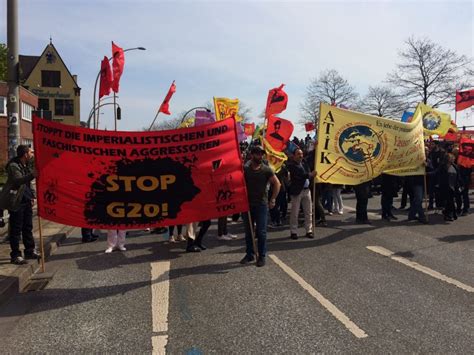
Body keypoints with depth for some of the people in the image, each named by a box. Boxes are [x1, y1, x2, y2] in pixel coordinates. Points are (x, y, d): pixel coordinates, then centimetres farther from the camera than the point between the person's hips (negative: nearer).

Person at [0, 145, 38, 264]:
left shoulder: (26, 166, 14)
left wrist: (32, 196, 11)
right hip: (16, 202, -9)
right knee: (16, 229, -2)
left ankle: (30, 251, 23)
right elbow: (18, 180, -31)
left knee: (28, 227, 14)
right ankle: (15, 255, 4)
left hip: (26, 201, 9)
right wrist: (32, 175, -48)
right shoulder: (13, 166, -14)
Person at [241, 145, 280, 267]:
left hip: (261, 204, -2)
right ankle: (249, 254, 24)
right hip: (247, 204, 2)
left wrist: (273, 199, -4)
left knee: (261, 232, 1)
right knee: (248, 231, 11)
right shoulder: (245, 169, 0)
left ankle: (262, 256, 13)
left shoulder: (266, 170, -3)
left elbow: (277, 184, 2)